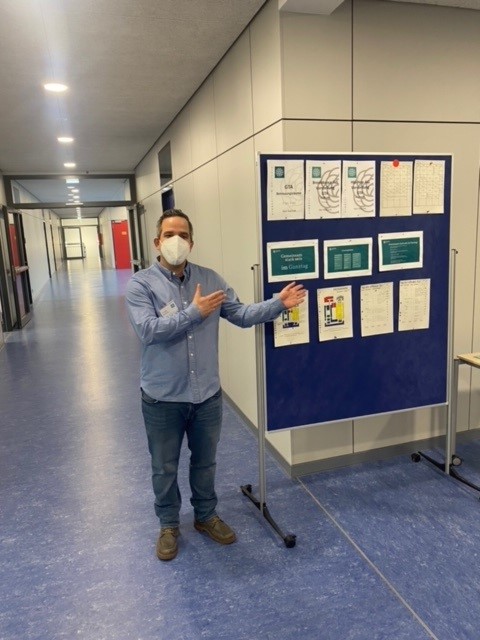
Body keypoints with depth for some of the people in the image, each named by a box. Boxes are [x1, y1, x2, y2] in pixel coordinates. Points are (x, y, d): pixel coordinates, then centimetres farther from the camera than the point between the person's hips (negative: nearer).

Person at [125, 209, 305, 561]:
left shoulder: (210, 279, 0)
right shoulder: (141, 284, -11)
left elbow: (242, 314, 0)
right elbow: (148, 330, -23)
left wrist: (278, 304, -14)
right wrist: (194, 312, -24)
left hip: (207, 394, 3)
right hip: (163, 398, -3)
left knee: (205, 461, 21)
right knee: (165, 467, 16)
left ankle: (206, 516, 44)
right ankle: (169, 525, 39)